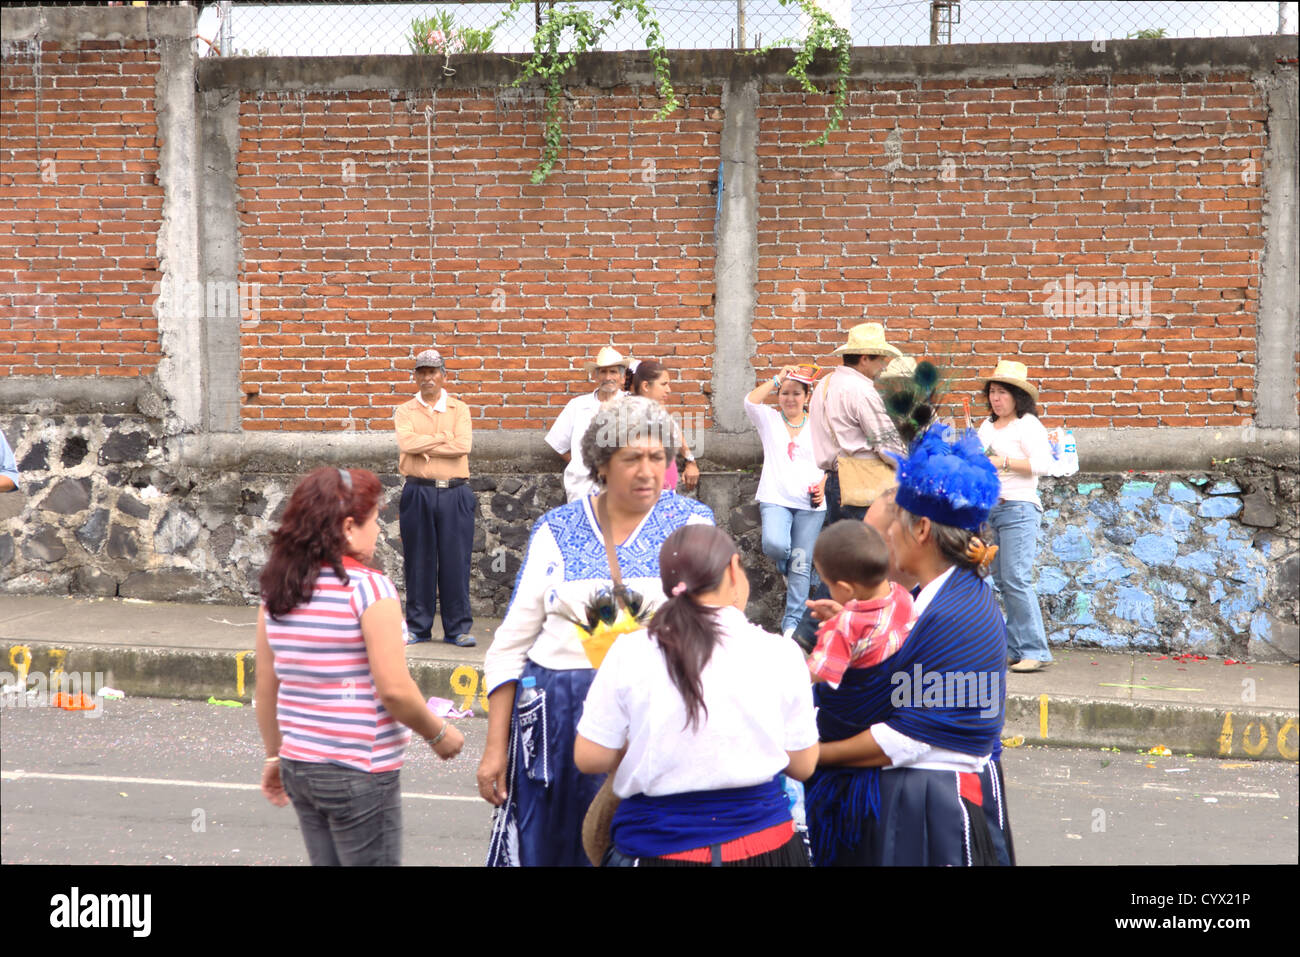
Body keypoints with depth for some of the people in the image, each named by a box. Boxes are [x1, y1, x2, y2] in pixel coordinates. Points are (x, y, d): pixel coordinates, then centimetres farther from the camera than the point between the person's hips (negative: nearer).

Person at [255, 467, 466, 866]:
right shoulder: (369, 588, -15)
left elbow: (265, 686, 10)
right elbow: (394, 690, -18)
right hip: (359, 773, -7)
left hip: (299, 765, 7)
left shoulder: (276, 591, 5)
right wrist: (439, 734, -3)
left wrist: (274, 754, 21)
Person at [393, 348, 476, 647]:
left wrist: (424, 446, -8)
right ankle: (418, 627, 11)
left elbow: (463, 446, -8)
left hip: (455, 493, 0)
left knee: (456, 560, -1)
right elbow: (406, 442, -11)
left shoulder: (459, 409, 9)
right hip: (418, 493, 0)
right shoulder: (405, 411, 9)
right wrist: (445, 438, -8)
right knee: (418, 562, 3)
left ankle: (458, 628, 6)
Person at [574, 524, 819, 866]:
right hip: (762, 843, 1)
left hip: (660, 849, 0)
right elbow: (803, 765, -1)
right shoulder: (780, 655, -9)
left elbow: (589, 758, -6)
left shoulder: (629, 655, -11)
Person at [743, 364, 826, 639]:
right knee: (775, 544, -28)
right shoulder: (769, 419, 10)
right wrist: (778, 379, -7)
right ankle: (786, 570, 9)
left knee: (801, 565, -1)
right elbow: (751, 401, -10)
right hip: (776, 499, -1)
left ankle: (792, 622, 9)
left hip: (810, 504, 1)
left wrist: (822, 486, -3)